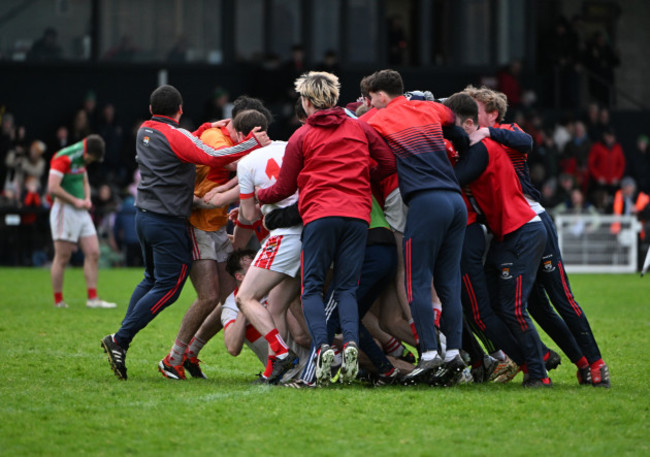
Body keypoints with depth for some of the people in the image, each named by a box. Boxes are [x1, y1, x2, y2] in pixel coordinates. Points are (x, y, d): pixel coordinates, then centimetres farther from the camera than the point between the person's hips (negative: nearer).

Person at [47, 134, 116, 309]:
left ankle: (93, 298, 3)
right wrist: (76, 201, -14)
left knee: (93, 254, 2)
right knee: (62, 258, -4)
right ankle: (58, 301, 4)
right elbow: (53, 188, -22)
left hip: (81, 212, 9)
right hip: (65, 210, -9)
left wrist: (87, 199, 9)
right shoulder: (63, 158, -15)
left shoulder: (81, 159, 13)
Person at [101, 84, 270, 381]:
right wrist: (253, 144, -20)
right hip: (168, 223, -8)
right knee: (168, 287, -2)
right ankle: (120, 340, -7)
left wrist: (206, 128, 18)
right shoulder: (175, 136, -15)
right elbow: (212, 158, -25)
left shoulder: (145, 132, 9)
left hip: (145, 217, 9)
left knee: (152, 279, 21)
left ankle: (121, 340, 16)